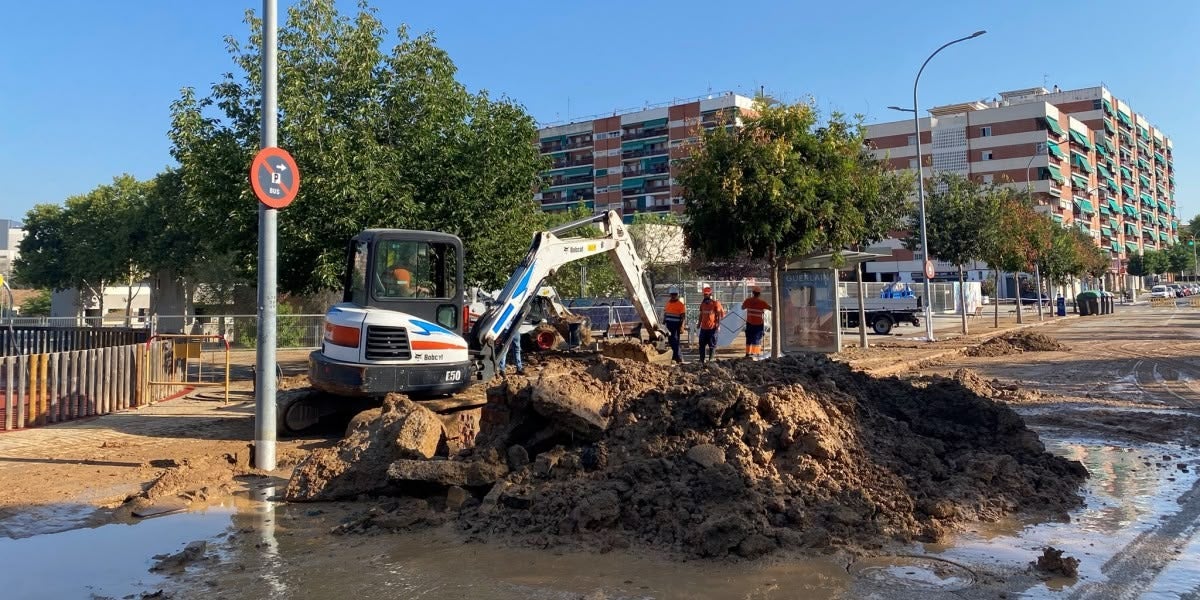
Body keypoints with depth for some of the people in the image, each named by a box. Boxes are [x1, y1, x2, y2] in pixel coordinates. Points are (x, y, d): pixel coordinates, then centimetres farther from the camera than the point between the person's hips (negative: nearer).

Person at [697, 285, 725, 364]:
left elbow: (719, 315, -7)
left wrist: (718, 325, -12)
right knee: (701, 345, 9)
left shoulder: (715, 303, -8)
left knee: (712, 345, 3)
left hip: (712, 328, -6)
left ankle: (711, 360, 11)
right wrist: (699, 323, 16)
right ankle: (701, 360, 17)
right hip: (703, 328, 6)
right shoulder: (703, 303, 10)